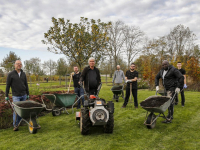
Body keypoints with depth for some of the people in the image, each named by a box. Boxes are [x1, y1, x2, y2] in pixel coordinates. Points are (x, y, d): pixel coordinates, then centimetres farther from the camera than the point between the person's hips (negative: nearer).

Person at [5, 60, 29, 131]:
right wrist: (6, 96, -2)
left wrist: (28, 94, 12)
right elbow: (8, 85, -2)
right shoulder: (11, 74, -5)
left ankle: (19, 122, 20)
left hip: (23, 95, 4)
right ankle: (15, 125, 3)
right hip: (16, 96, -4)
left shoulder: (23, 74, 7)